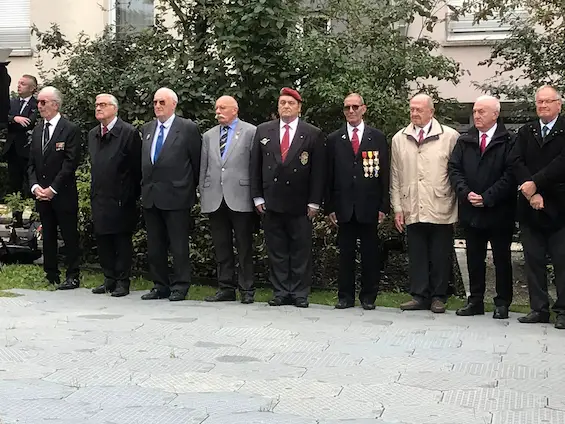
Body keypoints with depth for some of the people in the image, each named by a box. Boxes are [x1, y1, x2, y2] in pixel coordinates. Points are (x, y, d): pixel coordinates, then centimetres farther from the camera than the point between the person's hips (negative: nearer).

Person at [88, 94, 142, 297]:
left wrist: (132, 194, -6)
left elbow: (137, 166, -8)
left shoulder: (129, 132, -8)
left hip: (121, 198, -6)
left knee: (122, 240, 1)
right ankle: (109, 279, 20)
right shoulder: (92, 134, 13)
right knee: (102, 240, 10)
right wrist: (94, 192, 15)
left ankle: (122, 282, 8)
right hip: (99, 197, 7)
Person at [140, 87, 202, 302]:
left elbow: (196, 161, -1)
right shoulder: (147, 129, 13)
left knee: (179, 246, 0)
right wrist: (145, 187, 13)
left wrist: (190, 188, 3)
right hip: (150, 196, 6)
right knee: (154, 246, 11)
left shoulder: (188, 128, -4)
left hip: (176, 196, -6)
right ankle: (160, 286, 20)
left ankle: (180, 287, 9)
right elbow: (144, 160, 18)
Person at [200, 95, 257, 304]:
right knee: (222, 247, 8)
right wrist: (203, 195, 9)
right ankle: (226, 288, 15)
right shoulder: (208, 136, 16)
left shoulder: (250, 132, 2)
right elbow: (203, 168, 15)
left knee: (244, 247, 1)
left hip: (240, 198, -4)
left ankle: (246, 289, 8)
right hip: (215, 199, 4)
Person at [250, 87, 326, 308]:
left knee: (301, 252, 2)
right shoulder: (263, 131, 9)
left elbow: (318, 171, 0)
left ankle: (300, 294, 9)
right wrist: (257, 197, 2)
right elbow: (255, 166, 9)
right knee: (276, 251, 6)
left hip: (300, 204, -2)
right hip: (271, 203, 2)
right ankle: (280, 293, 12)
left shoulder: (313, 134, 3)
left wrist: (314, 202, -5)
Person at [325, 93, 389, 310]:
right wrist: (329, 206, 1)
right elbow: (329, 175, 7)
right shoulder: (334, 139, 8)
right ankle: (345, 296, 13)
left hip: (369, 206, -1)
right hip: (344, 206, 1)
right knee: (345, 253, 5)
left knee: (370, 253, 5)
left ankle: (368, 297, 14)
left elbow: (384, 173, 4)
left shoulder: (377, 137, 6)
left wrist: (383, 206, -2)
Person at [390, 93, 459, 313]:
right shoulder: (399, 139, 9)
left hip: (441, 210, -2)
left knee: (440, 257, 5)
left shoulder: (450, 136, 0)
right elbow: (395, 177, 11)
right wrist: (397, 207, 7)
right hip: (412, 210, 3)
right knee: (416, 256, 6)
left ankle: (438, 297, 16)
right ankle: (419, 295, 15)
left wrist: (459, 205, -2)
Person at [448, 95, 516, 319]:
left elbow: (510, 174, -13)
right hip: (470, 211, 4)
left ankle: (502, 303, 14)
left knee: (502, 259, 6)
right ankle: (475, 301, 19)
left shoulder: (508, 142, -6)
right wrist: (466, 193, -11)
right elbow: (454, 169, 4)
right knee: (474, 259, 11)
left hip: (499, 212, -4)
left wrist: (487, 197, -16)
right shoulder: (464, 141, 8)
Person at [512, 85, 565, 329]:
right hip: (530, 208, 4)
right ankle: (539, 309, 13)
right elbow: (516, 163, 0)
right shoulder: (525, 132, 12)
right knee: (533, 260, 7)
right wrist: (531, 193, -13)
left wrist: (535, 183, -16)